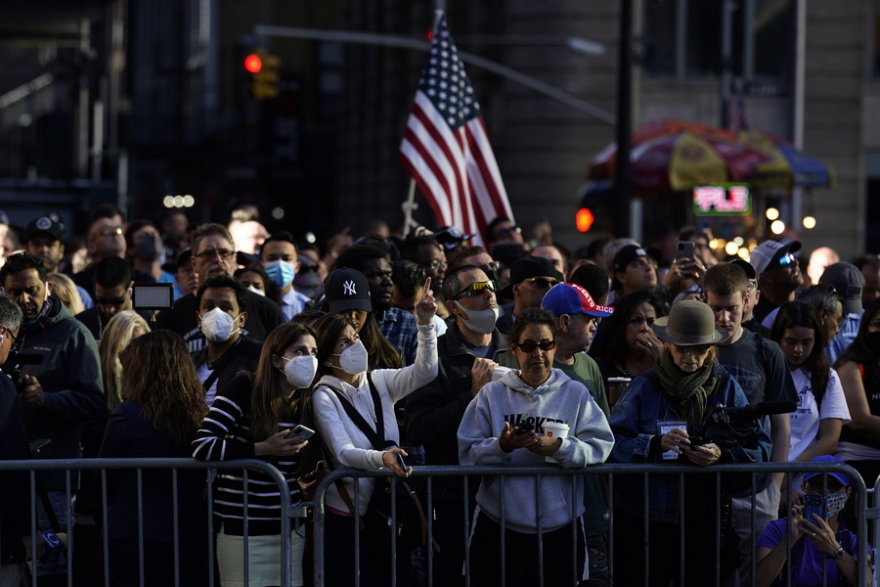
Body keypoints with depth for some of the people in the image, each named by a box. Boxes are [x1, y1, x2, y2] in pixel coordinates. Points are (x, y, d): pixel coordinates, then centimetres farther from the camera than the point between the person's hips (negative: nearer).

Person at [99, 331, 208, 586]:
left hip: (134, 539, -3)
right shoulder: (199, 416, 1)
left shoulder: (127, 415, -10)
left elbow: (105, 483, -1)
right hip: (190, 541, 3)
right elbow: (203, 484, 9)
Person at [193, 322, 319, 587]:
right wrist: (262, 449, -21)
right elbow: (202, 447, -18)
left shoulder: (306, 403, 8)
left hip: (289, 526, 5)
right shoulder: (244, 389, -10)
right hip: (244, 528, -5)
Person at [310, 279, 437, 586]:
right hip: (346, 515, -5)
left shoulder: (379, 382, 5)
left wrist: (426, 323, -18)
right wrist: (381, 458, -39)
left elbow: (425, 371, -6)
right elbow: (343, 453, -20)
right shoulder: (324, 396, -9)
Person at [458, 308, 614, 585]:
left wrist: (559, 448, -19)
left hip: (559, 528, 1)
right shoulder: (493, 394, 4)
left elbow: (600, 447, -3)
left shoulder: (576, 394, 6)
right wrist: (501, 446, -19)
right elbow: (467, 454, -1)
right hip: (499, 527, 0)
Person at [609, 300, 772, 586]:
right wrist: (657, 444, -24)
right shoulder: (644, 388, 1)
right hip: (646, 518, -1)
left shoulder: (726, 388, 5)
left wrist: (722, 455, -20)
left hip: (706, 518, 1)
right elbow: (614, 444, -9)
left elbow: (759, 449, -1)